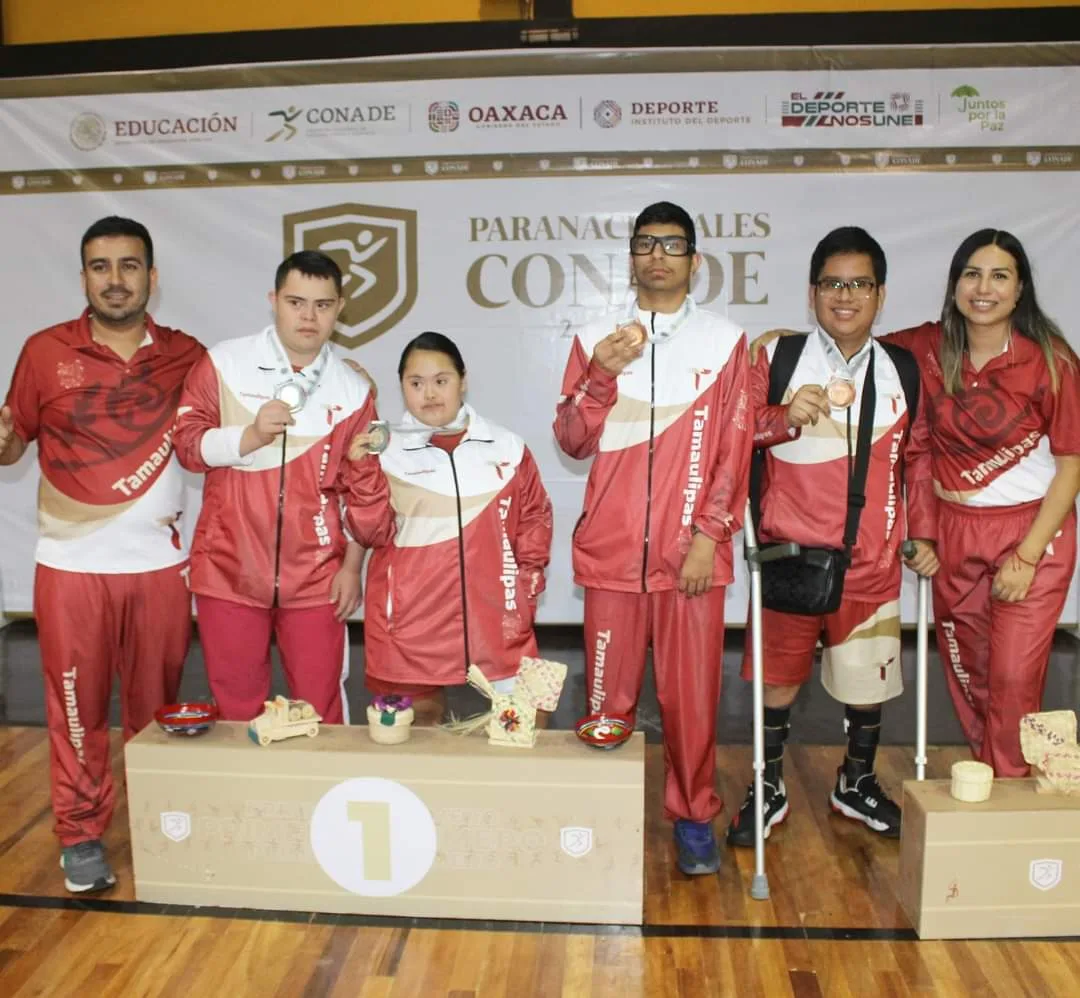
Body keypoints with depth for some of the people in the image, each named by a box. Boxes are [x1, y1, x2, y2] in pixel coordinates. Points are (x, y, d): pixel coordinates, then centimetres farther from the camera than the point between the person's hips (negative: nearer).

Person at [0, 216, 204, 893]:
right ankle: (81, 837, 23)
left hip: (160, 565, 1)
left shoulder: (186, 356, 1)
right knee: (77, 707, 8)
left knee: (158, 706, 12)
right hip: (72, 566, -1)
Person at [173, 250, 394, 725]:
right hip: (229, 569, 0)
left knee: (322, 707, 7)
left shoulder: (352, 389, 3)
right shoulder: (223, 363, -1)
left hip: (315, 576, 1)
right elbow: (187, 442, -3)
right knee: (236, 707, 10)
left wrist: (352, 565, 5)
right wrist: (249, 435, -20)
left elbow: (365, 487, 6)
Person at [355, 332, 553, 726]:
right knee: (421, 715, 13)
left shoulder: (508, 449, 4)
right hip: (413, 614, -1)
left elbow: (534, 518, 13)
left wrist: (528, 580, 6)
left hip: (493, 611, 1)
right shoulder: (387, 452, -2)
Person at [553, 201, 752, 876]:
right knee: (607, 693, 7)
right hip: (612, 547, 1)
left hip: (692, 550, -1)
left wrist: (710, 533, -7)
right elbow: (574, 442, 4)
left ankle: (694, 815, 21)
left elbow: (736, 448, 1)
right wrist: (601, 375, -11)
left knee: (692, 692, 3)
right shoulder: (597, 339, 9)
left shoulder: (725, 341, 5)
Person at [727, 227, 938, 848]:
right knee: (780, 675, 9)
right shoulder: (777, 358, -3)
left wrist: (924, 534, 7)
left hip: (873, 558, 2)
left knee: (869, 676, 13)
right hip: (790, 553, -2)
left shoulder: (904, 370, 6)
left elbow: (919, 456, 12)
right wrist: (784, 417, -24)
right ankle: (770, 788, 29)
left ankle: (857, 784, 37)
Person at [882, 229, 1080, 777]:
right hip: (954, 532, 3)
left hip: (1033, 531, -3)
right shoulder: (928, 348, -3)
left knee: (1013, 679, -5)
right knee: (967, 673, 11)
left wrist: (1027, 556, -13)